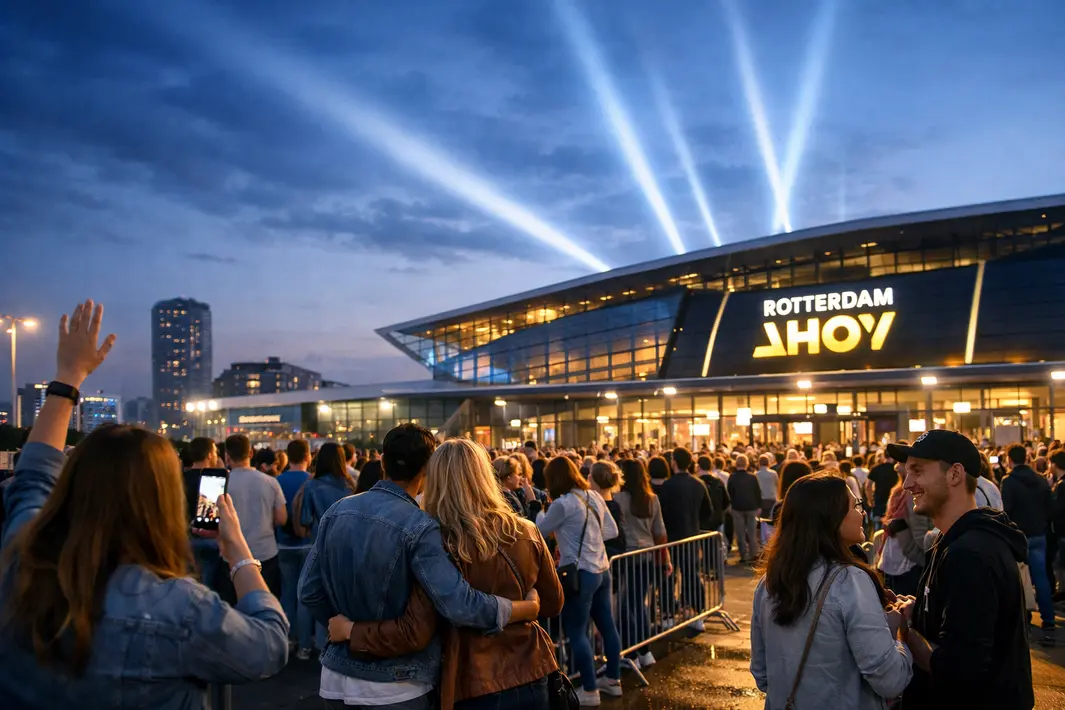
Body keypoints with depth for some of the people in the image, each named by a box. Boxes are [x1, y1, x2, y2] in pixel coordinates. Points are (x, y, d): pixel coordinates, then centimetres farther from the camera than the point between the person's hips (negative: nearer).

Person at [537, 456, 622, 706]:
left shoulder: (563, 504, -17)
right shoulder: (594, 497, 6)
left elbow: (539, 530, -6)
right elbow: (612, 531, 12)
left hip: (580, 573, -8)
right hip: (601, 570, 8)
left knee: (576, 632, 3)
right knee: (607, 625, 17)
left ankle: (590, 691, 11)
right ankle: (613, 680, 30)